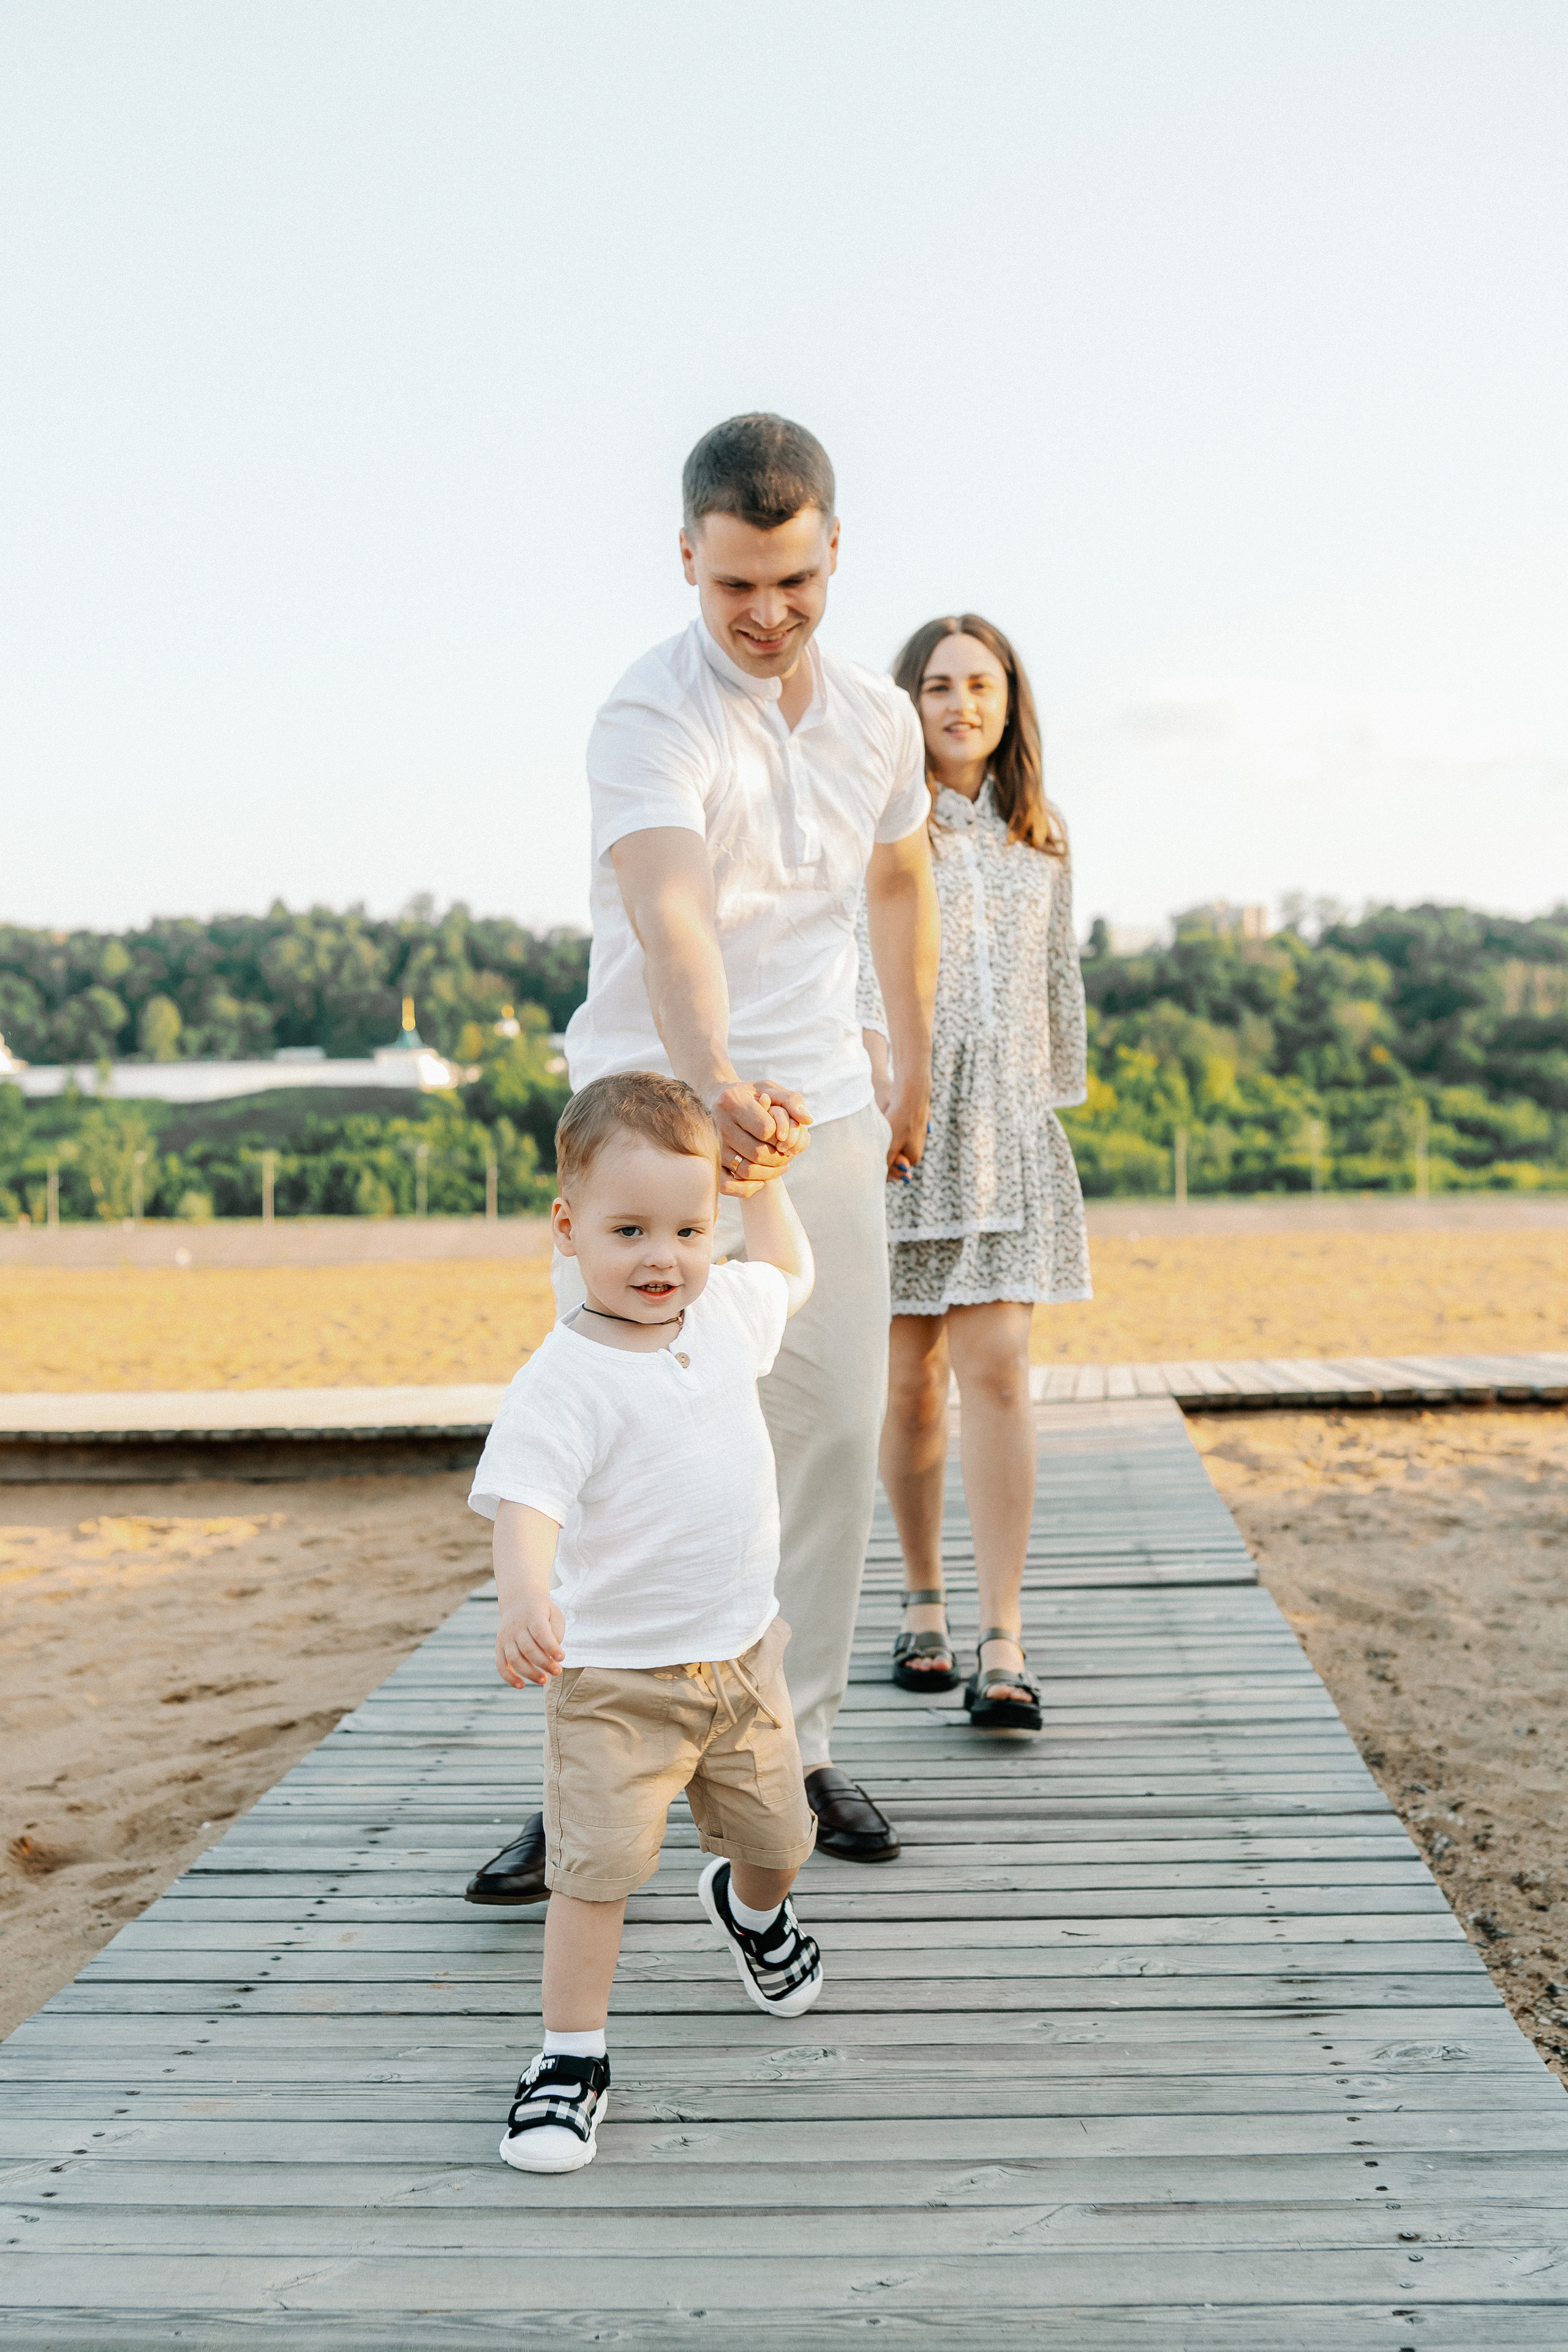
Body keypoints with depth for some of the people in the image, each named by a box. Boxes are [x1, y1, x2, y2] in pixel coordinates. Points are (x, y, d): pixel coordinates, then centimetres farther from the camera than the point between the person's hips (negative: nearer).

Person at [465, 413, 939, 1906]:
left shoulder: (878, 718, 4)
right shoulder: (650, 719, -17)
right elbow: (666, 911, -36)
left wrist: (915, 1070, 27)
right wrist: (714, 1082, -54)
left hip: (822, 1114, 5)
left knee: (833, 1433, 5)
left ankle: (797, 1750, 18)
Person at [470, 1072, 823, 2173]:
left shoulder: (726, 1310, 1)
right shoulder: (567, 1377, -20)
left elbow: (793, 1273, 24)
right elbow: (526, 1498, -32)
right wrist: (525, 1597, -49)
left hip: (740, 1653, 6)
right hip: (616, 1675, -6)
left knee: (777, 1839, 19)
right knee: (597, 1865, -9)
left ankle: (750, 1909, 54)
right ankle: (573, 2057, 9)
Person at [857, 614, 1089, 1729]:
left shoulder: (1040, 834, 15)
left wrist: (1063, 1097, 22)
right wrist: (875, 1054, -31)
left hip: (1006, 1125, 2)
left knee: (996, 1366, -8)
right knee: (912, 1379, 3)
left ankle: (1003, 1646, -8)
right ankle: (925, 1601, 22)